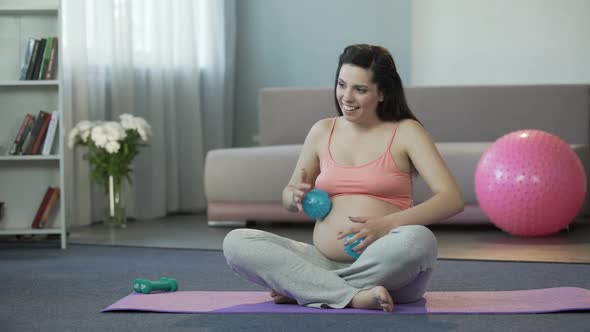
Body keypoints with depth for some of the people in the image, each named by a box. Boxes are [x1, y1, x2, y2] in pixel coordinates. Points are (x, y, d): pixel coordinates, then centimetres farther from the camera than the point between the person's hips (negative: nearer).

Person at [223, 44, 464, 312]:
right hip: (324, 263, 3)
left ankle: (302, 289, -18)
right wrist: (295, 197, -3)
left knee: (418, 239, -37)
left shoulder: (405, 132, 1)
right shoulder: (322, 131, 12)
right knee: (236, 242, -15)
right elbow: (288, 198, 23)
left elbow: (452, 199, -9)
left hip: (386, 270, -3)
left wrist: (387, 224, -23)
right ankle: (355, 296, -27)